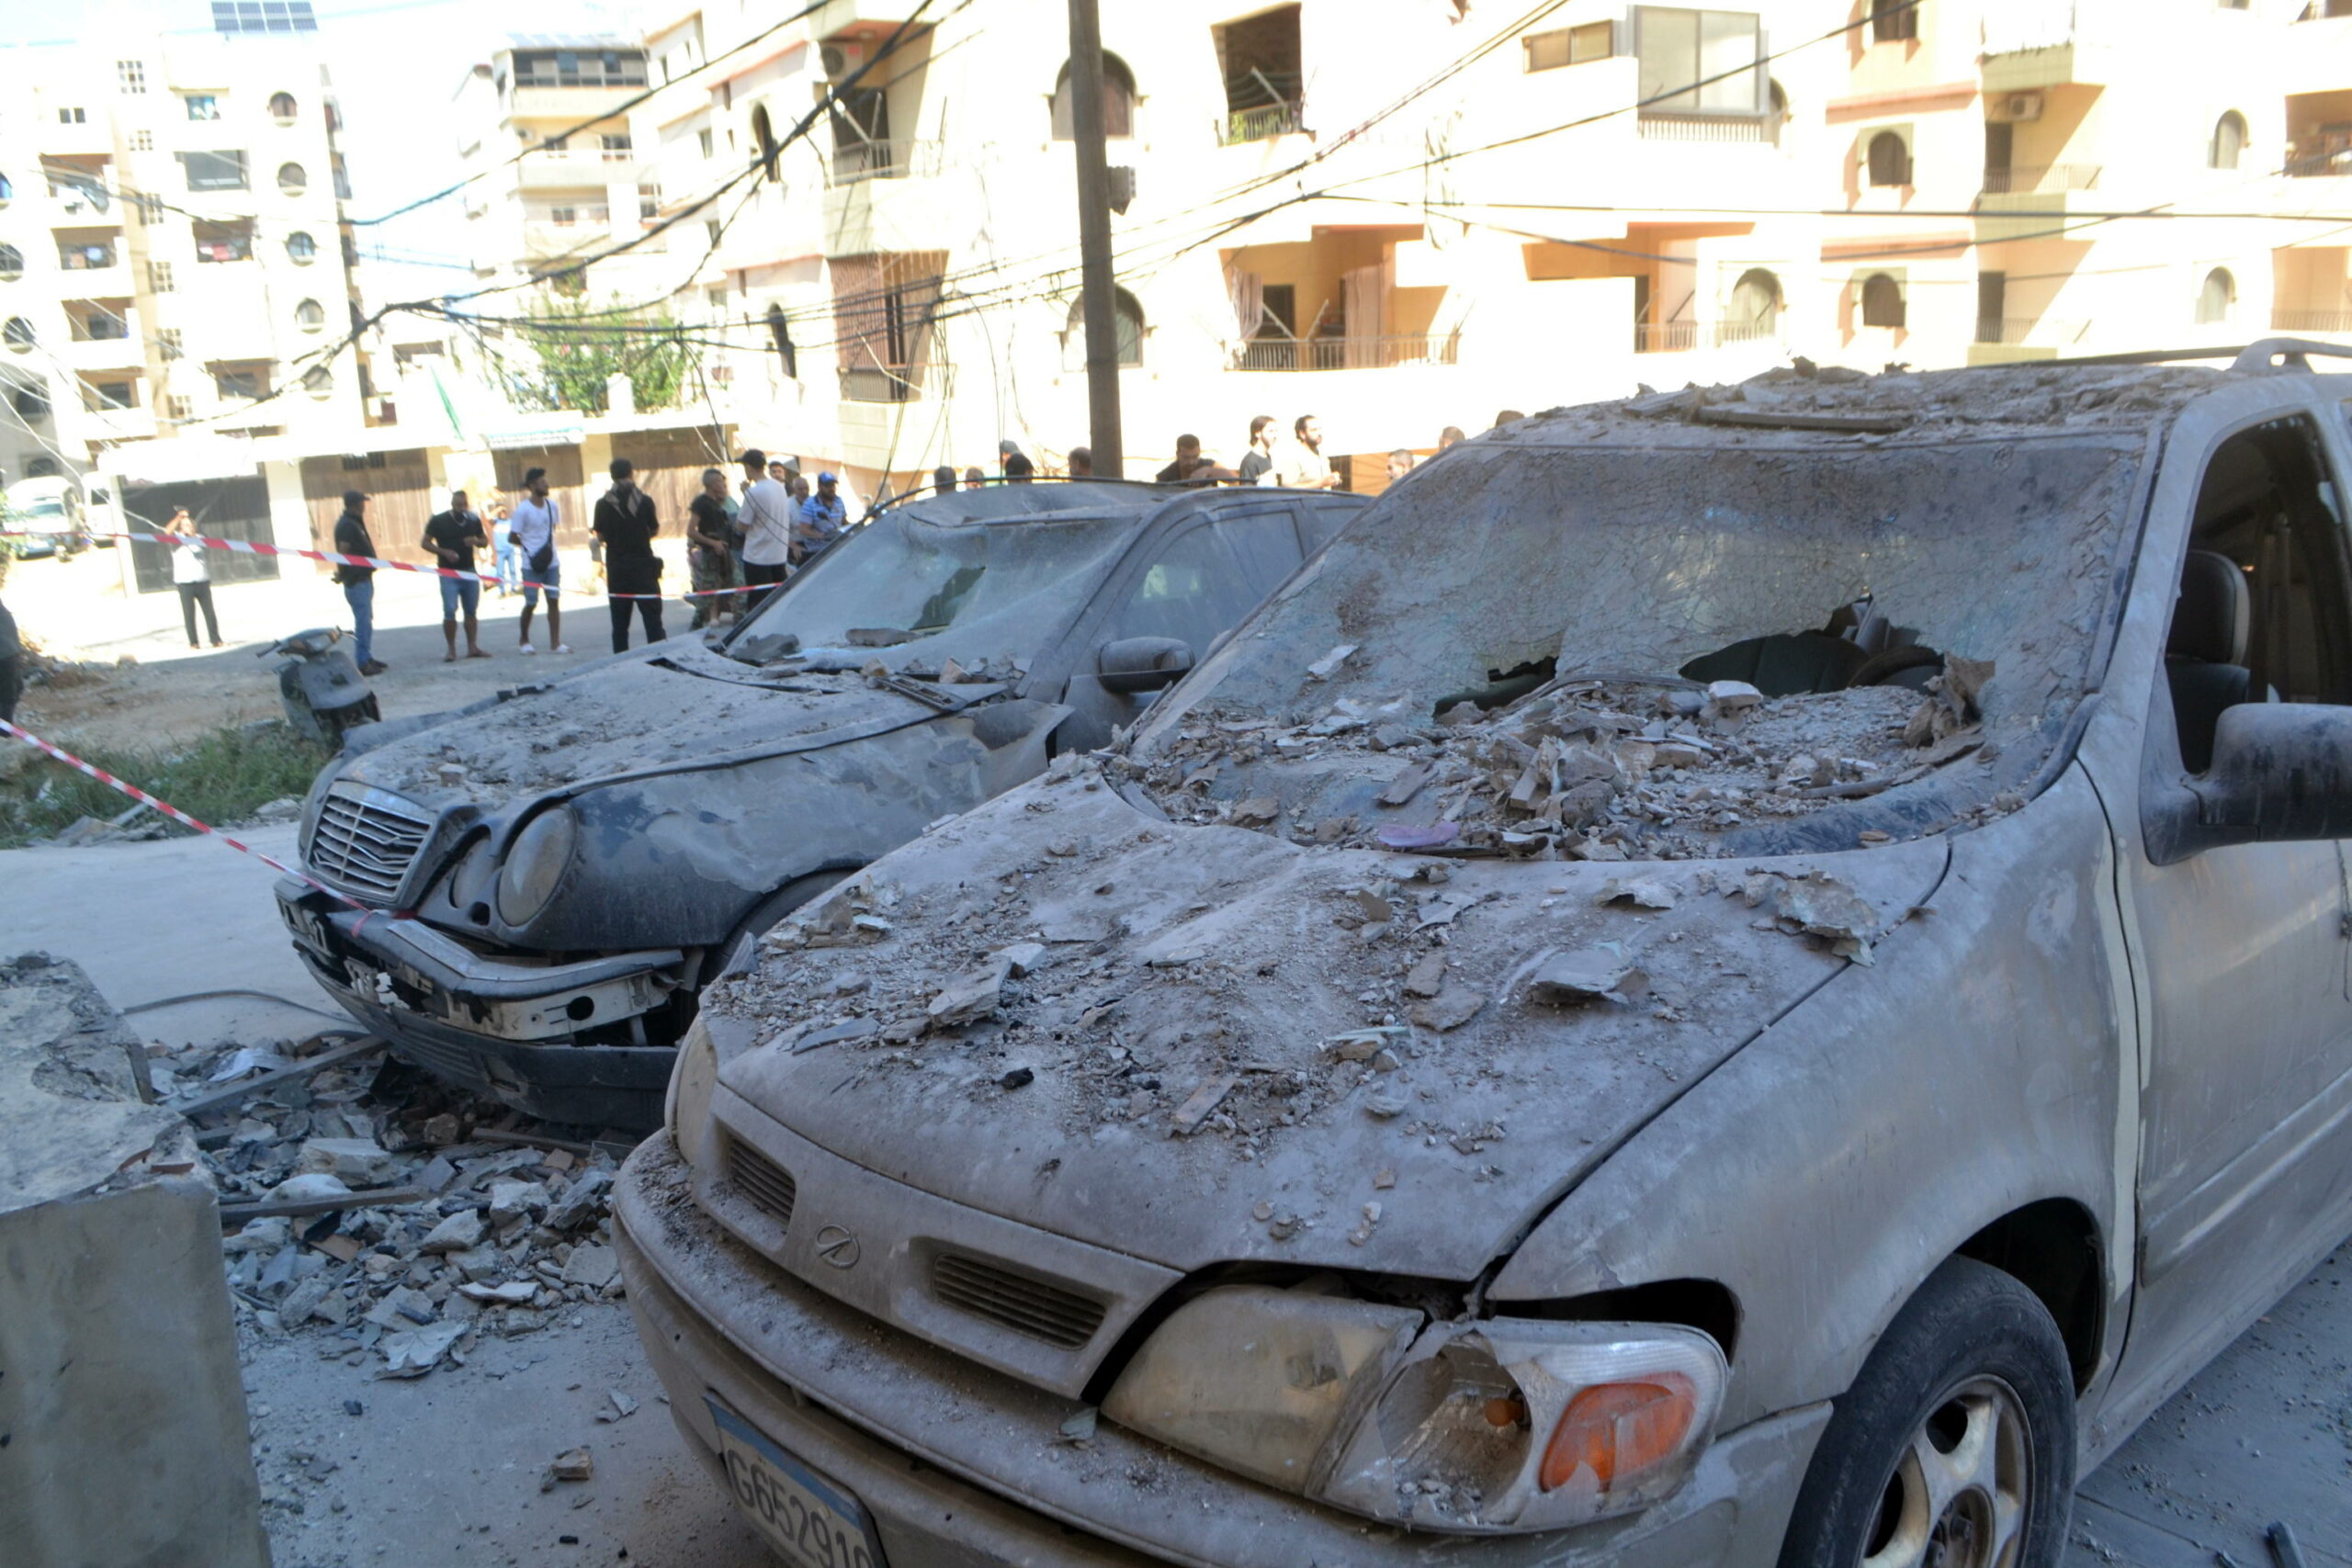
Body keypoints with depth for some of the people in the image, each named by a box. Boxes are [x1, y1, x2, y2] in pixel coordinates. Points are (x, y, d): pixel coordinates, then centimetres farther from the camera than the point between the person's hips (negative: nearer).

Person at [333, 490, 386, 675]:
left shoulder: (355, 523, 16)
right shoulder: (347, 525, -16)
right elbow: (342, 551, -22)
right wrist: (341, 574, -16)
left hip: (364, 579, 10)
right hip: (357, 581, -10)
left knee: (367, 620, 16)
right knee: (363, 622, -9)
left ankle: (367, 658, 24)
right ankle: (362, 663, -8)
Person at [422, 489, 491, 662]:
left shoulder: (473, 520, 6)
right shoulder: (438, 521, -4)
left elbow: (484, 540, 16)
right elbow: (425, 542, -1)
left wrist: (476, 541, -8)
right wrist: (443, 552, -17)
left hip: (469, 571, 4)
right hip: (448, 572, -4)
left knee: (471, 611, 7)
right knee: (450, 611, -9)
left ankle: (472, 647, 14)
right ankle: (451, 649, -2)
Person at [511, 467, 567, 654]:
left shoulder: (552, 505, 6)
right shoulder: (523, 509, -10)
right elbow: (514, 538, -5)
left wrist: (550, 546, 5)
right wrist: (528, 548, -7)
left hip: (552, 562, 5)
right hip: (531, 565, -5)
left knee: (554, 600, 1)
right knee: (531, 604, 1)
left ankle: (555, 643, 3)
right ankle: (524, 640, 19)